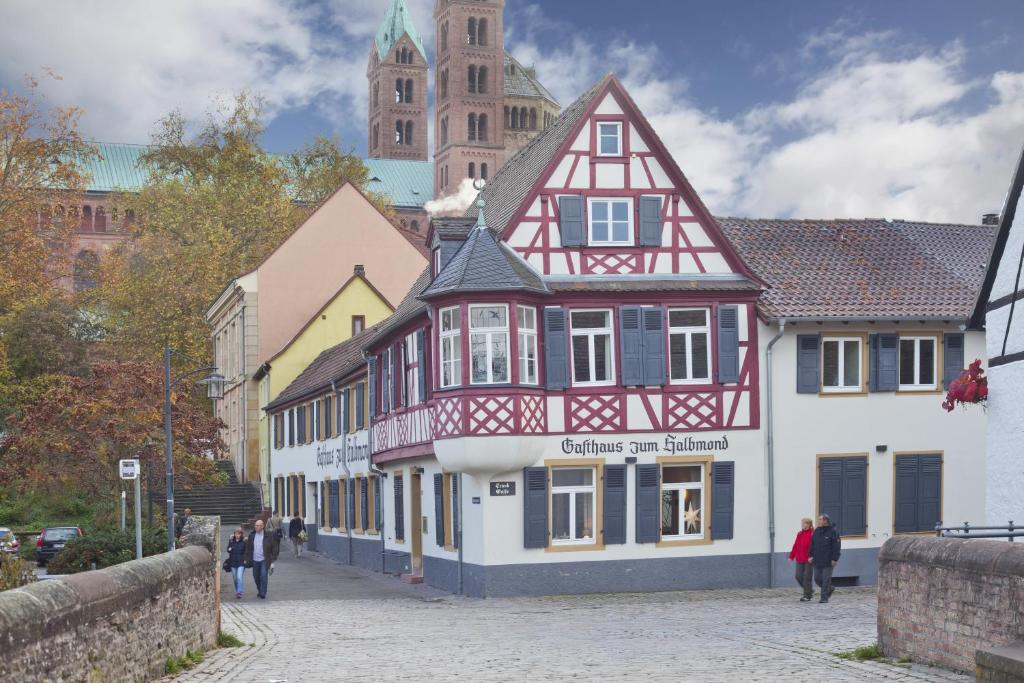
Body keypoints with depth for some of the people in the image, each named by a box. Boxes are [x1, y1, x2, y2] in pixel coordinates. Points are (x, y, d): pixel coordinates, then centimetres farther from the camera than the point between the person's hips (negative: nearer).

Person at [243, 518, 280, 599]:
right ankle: (259, 590, 33)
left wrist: (272, 561, -7)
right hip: (255, 560, 4)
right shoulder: (251, 536, 6)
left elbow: (274, 548, -4)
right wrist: (247, 559, 9)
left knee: (263, 575, -15)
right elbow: (248, 548, 13)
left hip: (264, 560, -4)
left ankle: (263, 592, -8)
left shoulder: (268, 536, -6)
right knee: (256, 577, 12)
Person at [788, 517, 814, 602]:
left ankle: (807, 595, 6)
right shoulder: (799, 534, 12)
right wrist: (791, 556, 15)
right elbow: (795, 546, 17)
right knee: (799, 576, 5)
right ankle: (810, 591, 24)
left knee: (807, 577, -3)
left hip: (808, 560, -7)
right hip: (799, 560, 7)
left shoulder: (813, 534, -9)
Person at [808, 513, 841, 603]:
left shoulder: (833, 531, -8)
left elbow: (836, 547, -11)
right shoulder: (817, 531, 11)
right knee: (817, 579, 8)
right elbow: (812, 545, 16)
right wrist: (811, 555, 8)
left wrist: (834, 559, -16)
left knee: (826, 580, -5)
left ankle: (824, 597, 0)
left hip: (828, 562, -6)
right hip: (817, 561, 6)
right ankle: (829, 589, 30)